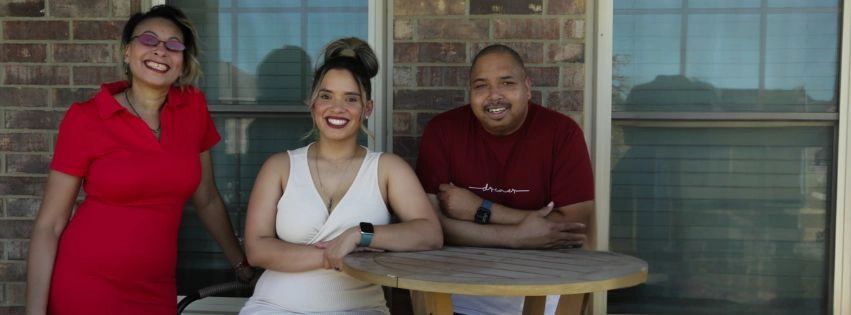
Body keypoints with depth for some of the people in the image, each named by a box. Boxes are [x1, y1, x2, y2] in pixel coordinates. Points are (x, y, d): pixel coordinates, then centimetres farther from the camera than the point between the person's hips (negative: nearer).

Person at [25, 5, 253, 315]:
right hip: (84, 290, -3)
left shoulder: (193, 108, 0)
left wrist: (243, 266, 16)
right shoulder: (85, 119, -9)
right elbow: (49, 225, -6)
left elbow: (207, 200, 11)